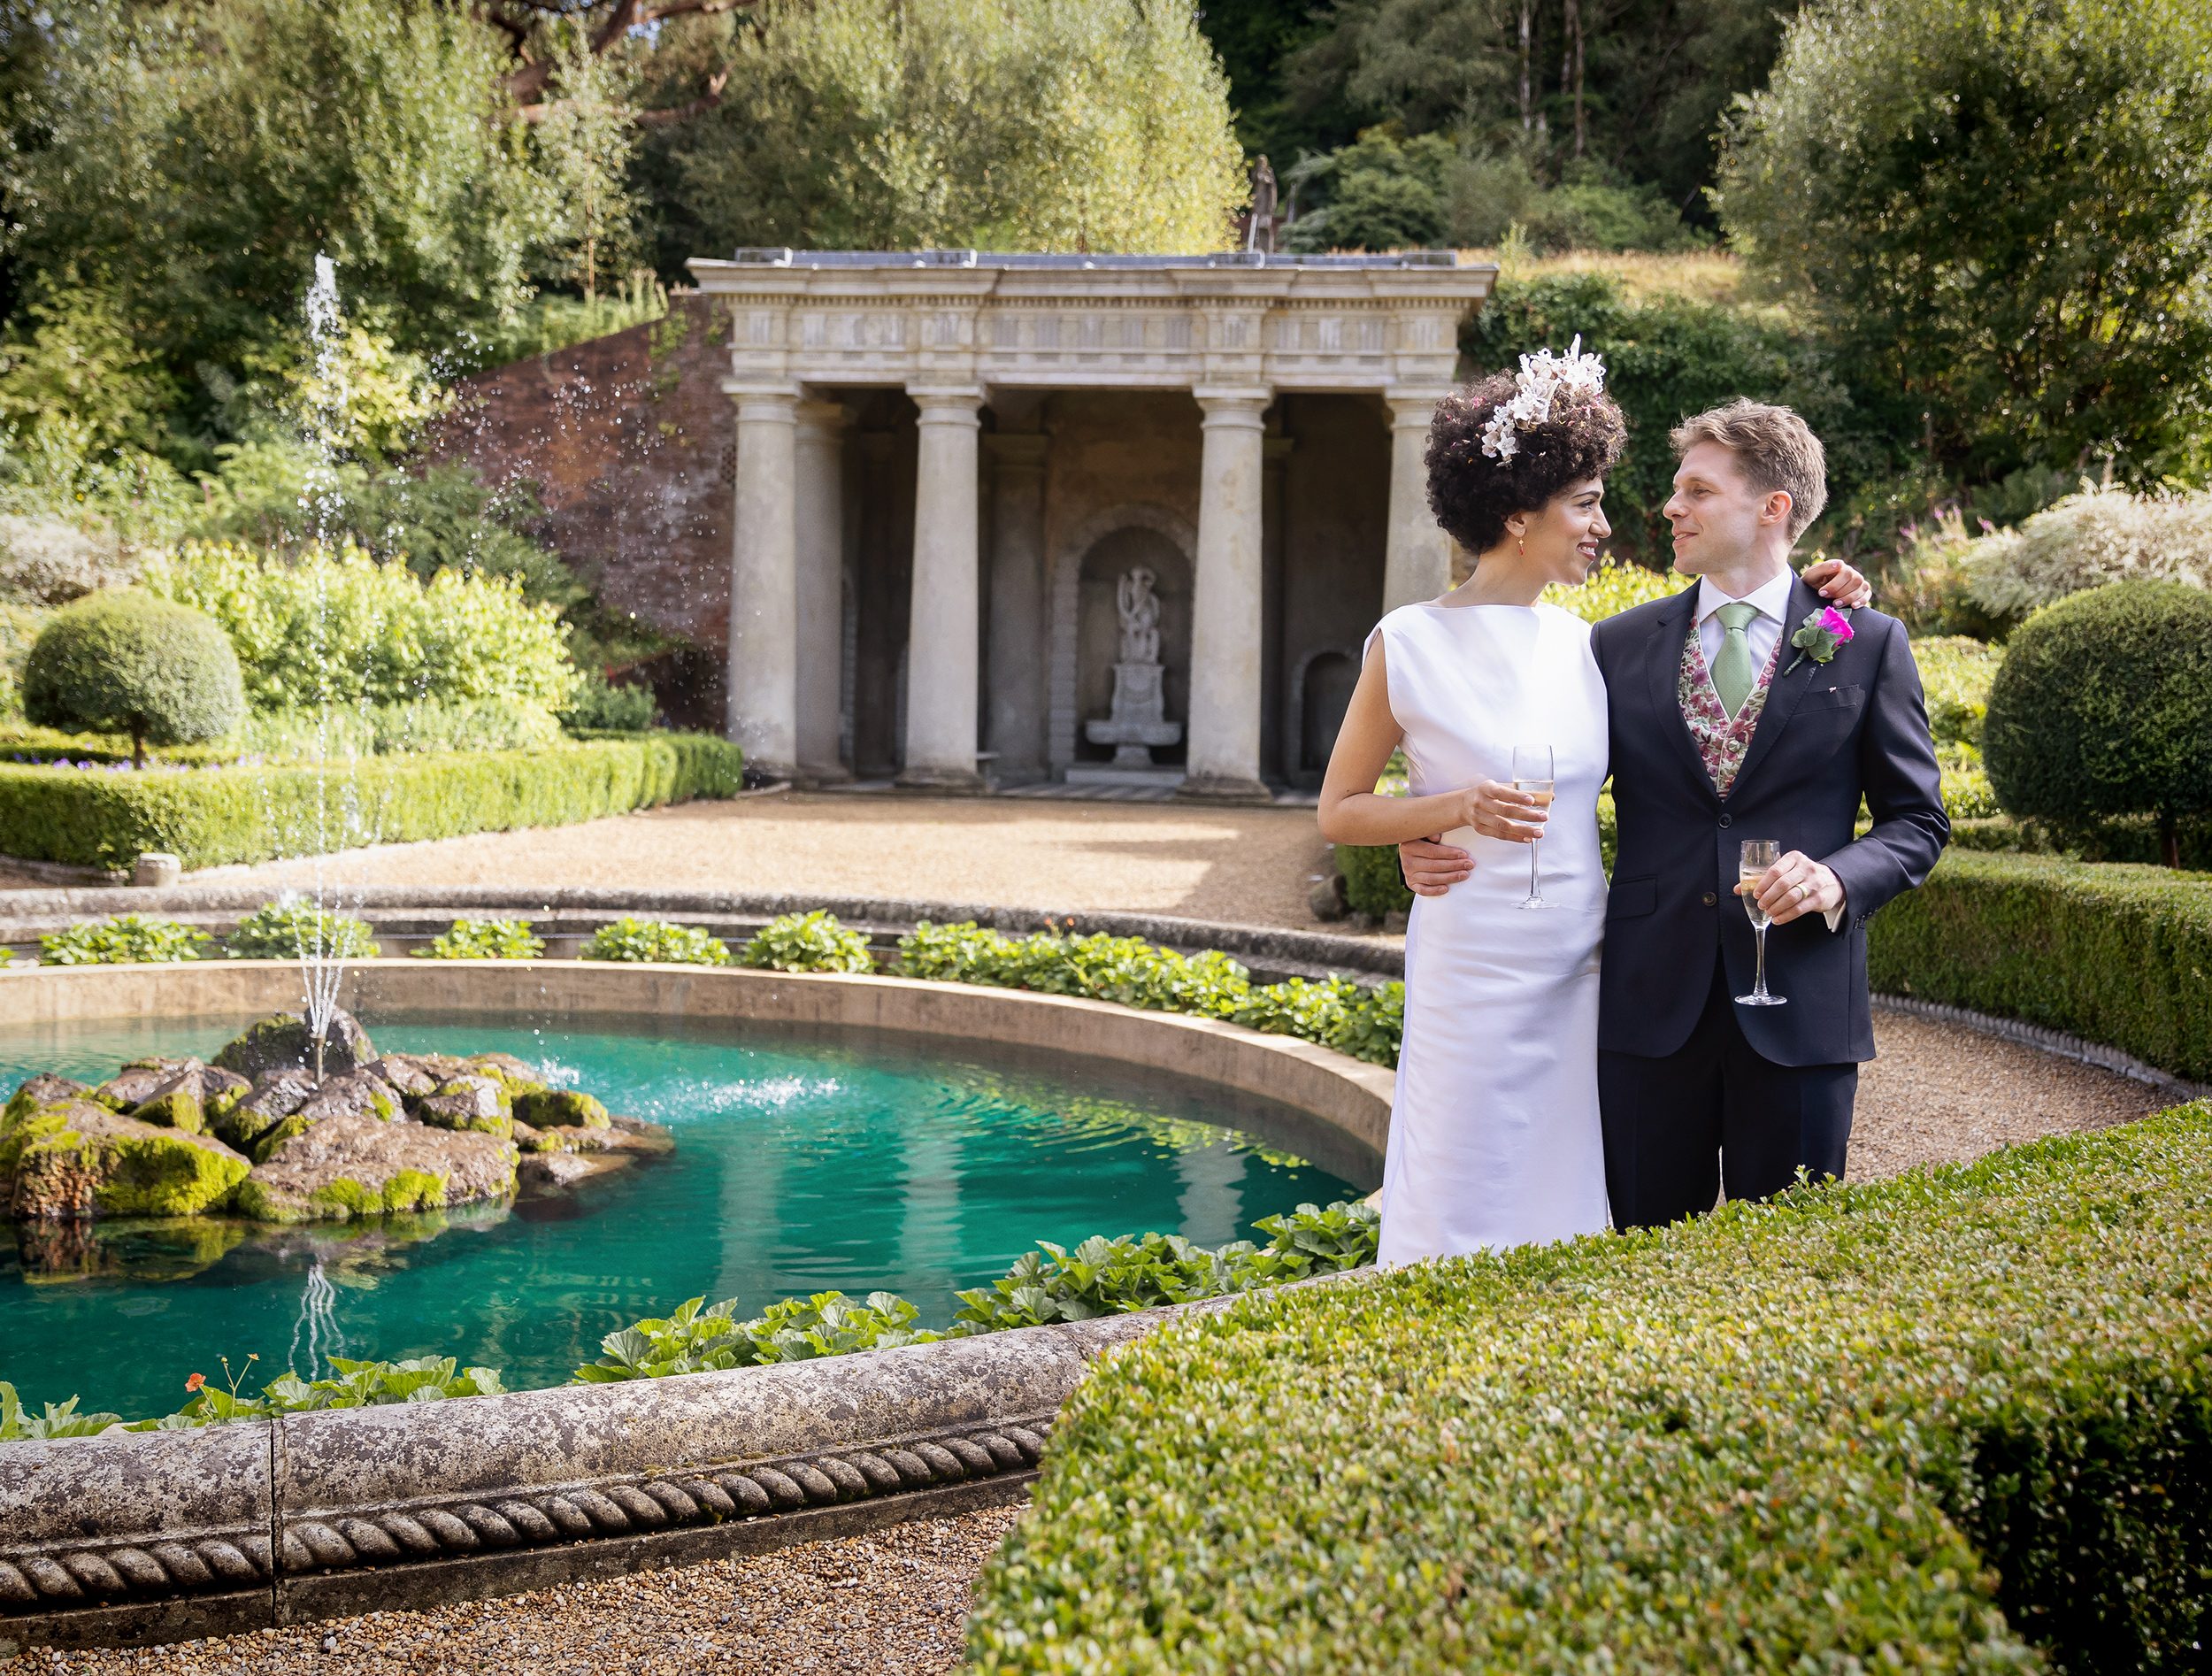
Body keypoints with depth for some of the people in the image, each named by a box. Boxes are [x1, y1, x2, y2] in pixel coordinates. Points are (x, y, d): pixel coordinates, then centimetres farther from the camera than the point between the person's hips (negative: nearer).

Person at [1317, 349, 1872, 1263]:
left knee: (1566, 1205, 10)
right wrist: (1456, 809, -17)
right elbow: (1339, 810, -1)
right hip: (1471, 974, -5)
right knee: (1464, 1219, 1)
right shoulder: (1411, 644, -5)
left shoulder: (1585, 646, 7)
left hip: (1580, 978, 5)